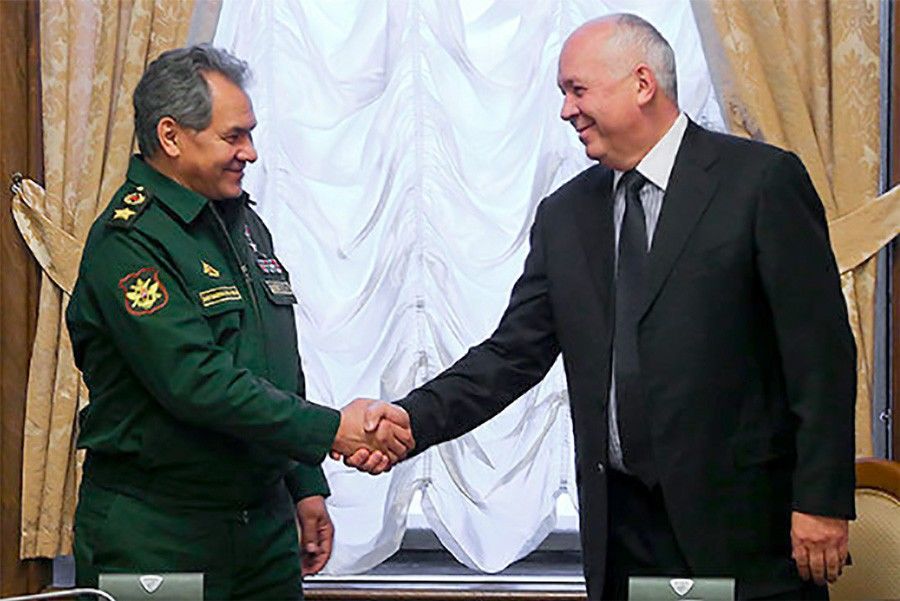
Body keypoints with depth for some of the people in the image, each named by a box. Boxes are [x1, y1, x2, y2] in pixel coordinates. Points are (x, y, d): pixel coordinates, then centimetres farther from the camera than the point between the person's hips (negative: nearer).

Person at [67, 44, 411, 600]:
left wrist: (305, 487, 15)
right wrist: (330, 430, -22)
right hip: (155, 537, -7)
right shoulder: (128, 242, -15)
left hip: (265, 526, 8)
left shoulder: (245, 223, 13)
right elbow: (198, 383, -24)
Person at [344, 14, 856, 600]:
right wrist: (412, 421, -7)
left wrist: (822, 501, -12)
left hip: (744, 526, -4)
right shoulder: (565, 215, 11)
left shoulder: (763, 180, -5)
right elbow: (513, 355, 9)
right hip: (622, 525, 5)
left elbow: (821, 352, -7)